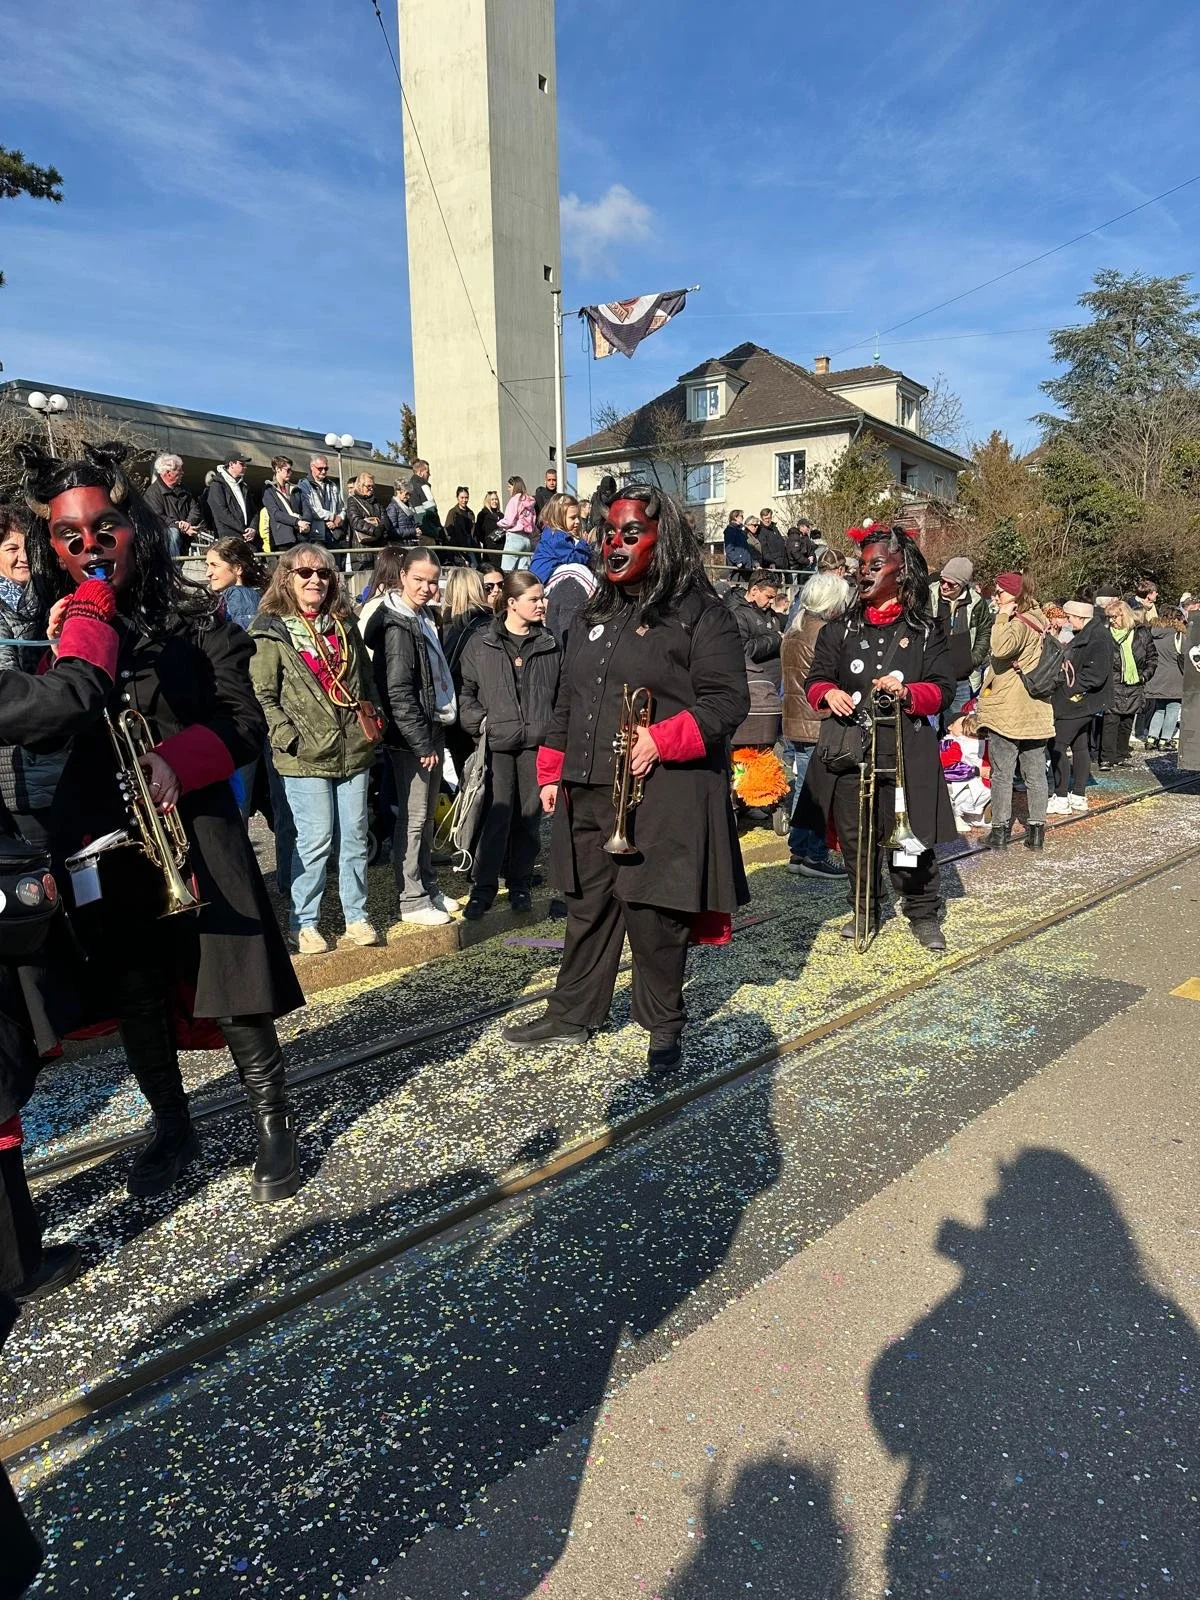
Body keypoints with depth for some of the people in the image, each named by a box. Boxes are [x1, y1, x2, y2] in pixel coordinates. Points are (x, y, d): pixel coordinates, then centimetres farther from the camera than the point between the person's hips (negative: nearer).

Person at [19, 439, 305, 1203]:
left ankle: (275, 1124, 21)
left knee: (234, 993, 0)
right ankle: (173, 1129, 33)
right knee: (135, 998, 13)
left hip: (195, 831, -2)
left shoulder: (195, 619, 0)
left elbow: (245, 724, -5)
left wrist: (176, 761, -22)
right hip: (98, 842, 3)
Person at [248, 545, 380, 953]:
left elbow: (364, 679, 21)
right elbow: (262, 696, -8)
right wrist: (291, 738, -14)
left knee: (355, 835, 9)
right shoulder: (271, 631, -4)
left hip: (353, 750, 5)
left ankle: (356, 916, 21)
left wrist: (370, 723, 11)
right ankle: (304, 924, 12)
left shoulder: (344, 624, 14)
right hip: (306, 757, -5)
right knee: (315, 838, -3)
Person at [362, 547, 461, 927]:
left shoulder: (423, 619, 14)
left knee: (427, 816, 15)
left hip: (433, 730, 9)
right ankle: (412, 900, 5)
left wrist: (436, 737, 15)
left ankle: (428, 888, 26)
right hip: (411, 738, -9)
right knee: (413, 818, -3)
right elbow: (398, 692, -19)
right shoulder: (397, 626, -14)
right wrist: (422, 742, -18)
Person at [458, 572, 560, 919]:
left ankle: (519, 884, 22)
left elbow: (561, 693, 11)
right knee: (496, 815, -6)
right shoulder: (481, 644, 4)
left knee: (529, 816, 8)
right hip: (497, 744, -2)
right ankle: (483, 886, 5)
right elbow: (466, 690, 10)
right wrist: (477, 721, -4)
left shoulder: (550, 645, 10)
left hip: (537, 743, 2)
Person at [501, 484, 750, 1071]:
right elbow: (567, 701, 21)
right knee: (587, 907, 15)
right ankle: (571, 1017, 29)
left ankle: (663, 1028, 20)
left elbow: (727, 700, -11)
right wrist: (553, 772, 17)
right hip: (589, 793, 7)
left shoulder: (698, 613, -4)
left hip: (662, 795, -6)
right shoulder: (595, 614, 17)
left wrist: (661, 740, -21)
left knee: (652, 915, 1)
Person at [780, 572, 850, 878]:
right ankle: (816, 855, 5)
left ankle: (798, 852, 20)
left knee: (803, 787, 14)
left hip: (794, 723, 9)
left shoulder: (793, 630, 12)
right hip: (818, 725, -9)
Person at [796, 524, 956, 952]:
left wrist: (907, 692, -18)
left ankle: (923, 913, 19)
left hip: (906, 752, -2)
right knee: (854, 834, 8)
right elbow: (815, 678, 7)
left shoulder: (925, 633, 5)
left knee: (911, 835, 0)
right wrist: (828, 693, -16)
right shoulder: (840, 629, 10)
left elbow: (943, 689, 1)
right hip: (849, 749, 2)